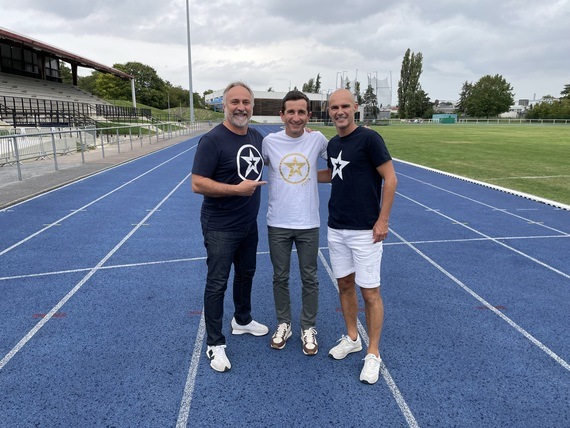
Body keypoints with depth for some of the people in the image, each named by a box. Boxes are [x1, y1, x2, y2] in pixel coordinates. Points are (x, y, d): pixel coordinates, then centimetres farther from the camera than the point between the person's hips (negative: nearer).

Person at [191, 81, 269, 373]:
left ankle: (242, 321, 44)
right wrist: (237, 189, -25)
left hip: (249, 224, 8)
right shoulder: (212, 140, -18)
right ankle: (215, 345, 17)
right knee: (217, 284, 2)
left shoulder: (257, 137, 4)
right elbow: (198, 184, -22)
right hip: (220, 228, -7)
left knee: (246, 274, 22)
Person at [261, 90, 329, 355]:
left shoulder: (317, 140, -4)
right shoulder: (269, 141, -5)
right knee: (280, 277, 13)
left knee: (309, 279, 10)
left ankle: (308, 328, 28)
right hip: (278, 224, 0)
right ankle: (283, 324, 33)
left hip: (308, 224, 0)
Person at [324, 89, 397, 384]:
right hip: (336, 228, 7)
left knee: (369, 292, 1)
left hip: (364, 230, -7)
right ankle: (352, 338, 34)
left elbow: (390, 178, -11)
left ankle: (373, 353, 16)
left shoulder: (369, 138, -11)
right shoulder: (332, 144, 10)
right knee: (344, 284, 15)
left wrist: (382, 220, -14)